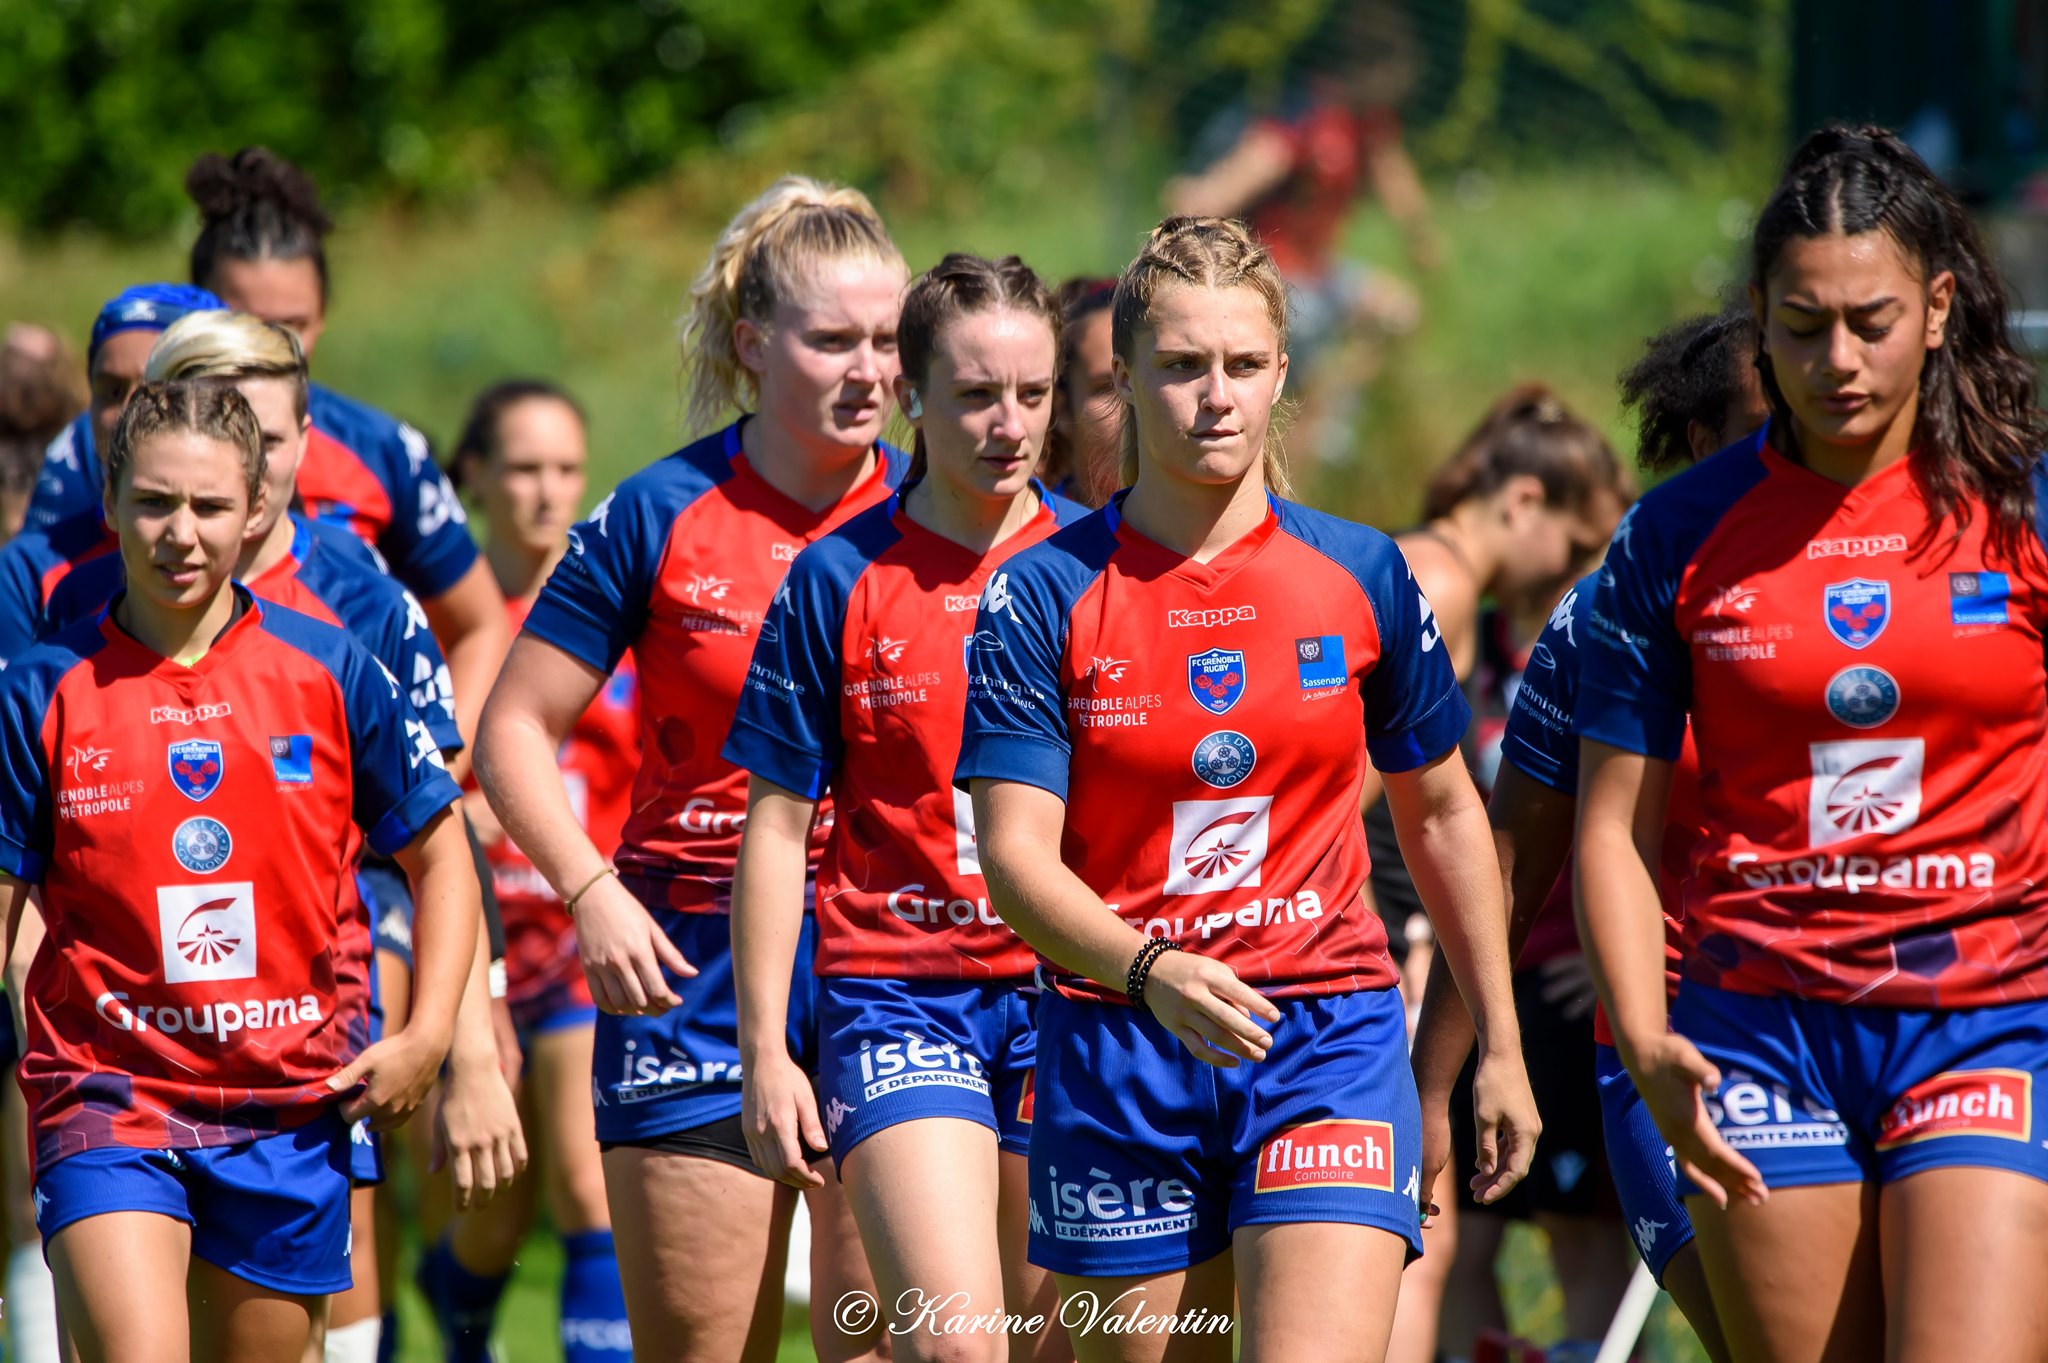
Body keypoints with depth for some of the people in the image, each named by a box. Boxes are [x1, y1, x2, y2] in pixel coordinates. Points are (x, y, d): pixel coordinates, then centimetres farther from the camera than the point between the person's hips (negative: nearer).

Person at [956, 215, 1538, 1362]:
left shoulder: (1361, 578, 4)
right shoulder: (1045, 597, -2)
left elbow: (1442, 813, 16)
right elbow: (1016, 857, -10)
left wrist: (1501, 1047, 18)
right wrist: (1153, 972, -28)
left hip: (1329, 1040, 0)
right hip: (1120, 1045, 0)